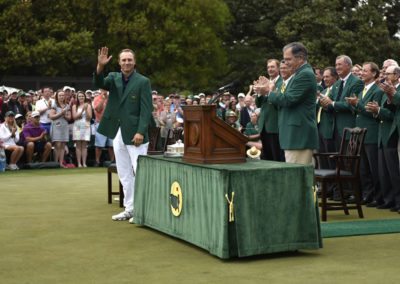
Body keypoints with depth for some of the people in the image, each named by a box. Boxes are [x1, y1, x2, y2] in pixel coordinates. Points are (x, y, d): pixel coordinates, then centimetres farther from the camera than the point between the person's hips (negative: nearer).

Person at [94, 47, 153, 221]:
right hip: (117, 133, 6)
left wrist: (140, 132, -18)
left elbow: (146, 109, -9)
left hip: (134, 133, -6)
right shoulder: (114, 78, 11)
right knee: (124, 174, 10)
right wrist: (100, 66, -24)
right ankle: (129, 209, 18)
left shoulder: (143, 82, -4)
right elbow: (99, 84, -8)